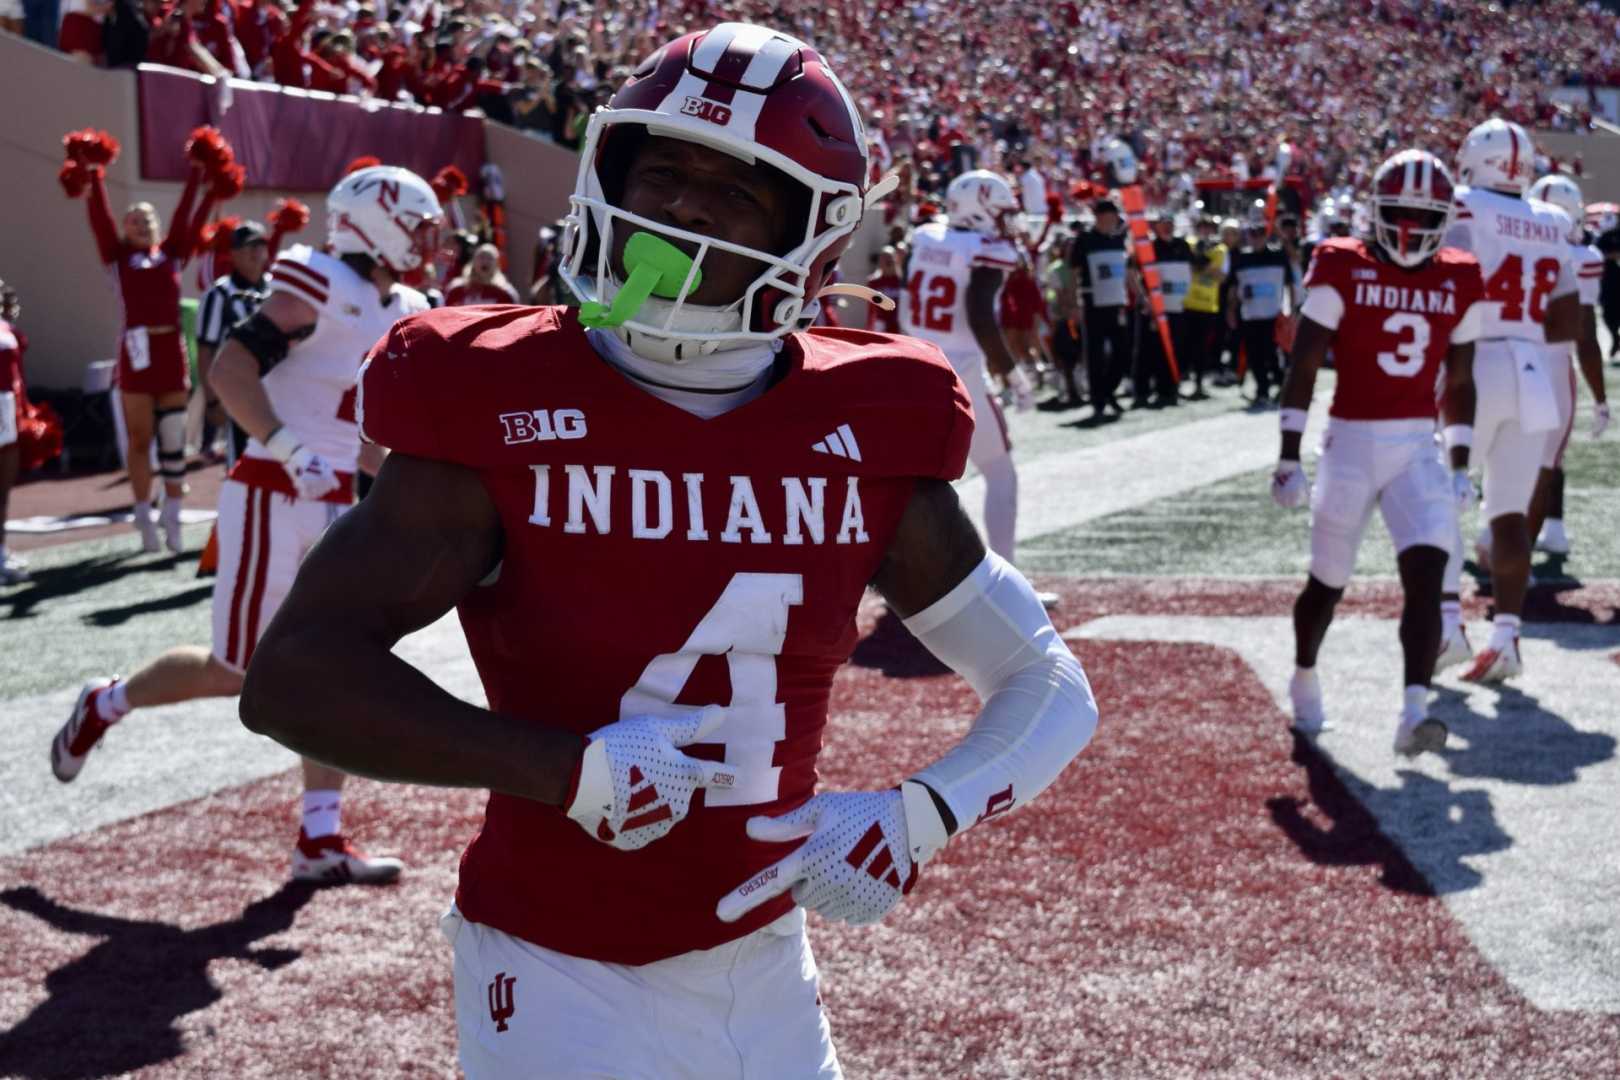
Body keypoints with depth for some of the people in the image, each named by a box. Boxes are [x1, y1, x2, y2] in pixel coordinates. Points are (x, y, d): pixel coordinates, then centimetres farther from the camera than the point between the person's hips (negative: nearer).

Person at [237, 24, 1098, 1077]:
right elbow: (294, 674, -17)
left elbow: (1053, 689, 4)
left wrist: (918, 820, -15)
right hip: (567, 982, -4)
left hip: (766, 969, 4)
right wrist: (569, 772, -25)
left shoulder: (865, 438, -4)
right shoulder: (507, 410, -13)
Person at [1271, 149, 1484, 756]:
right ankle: (1304, 680, 39)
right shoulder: (1341, 270, -6)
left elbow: (1459, 384, 14)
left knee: (1427, 574, -17)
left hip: (1419, 449, 2)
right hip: (1351, 443, -2)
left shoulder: (1459, 283, 6)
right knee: (1328, 584, 11)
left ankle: (1414, 714, -22)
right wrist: (1289, 459, -9)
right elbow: (1302, 369, -6)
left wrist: (1461, 467, 12)